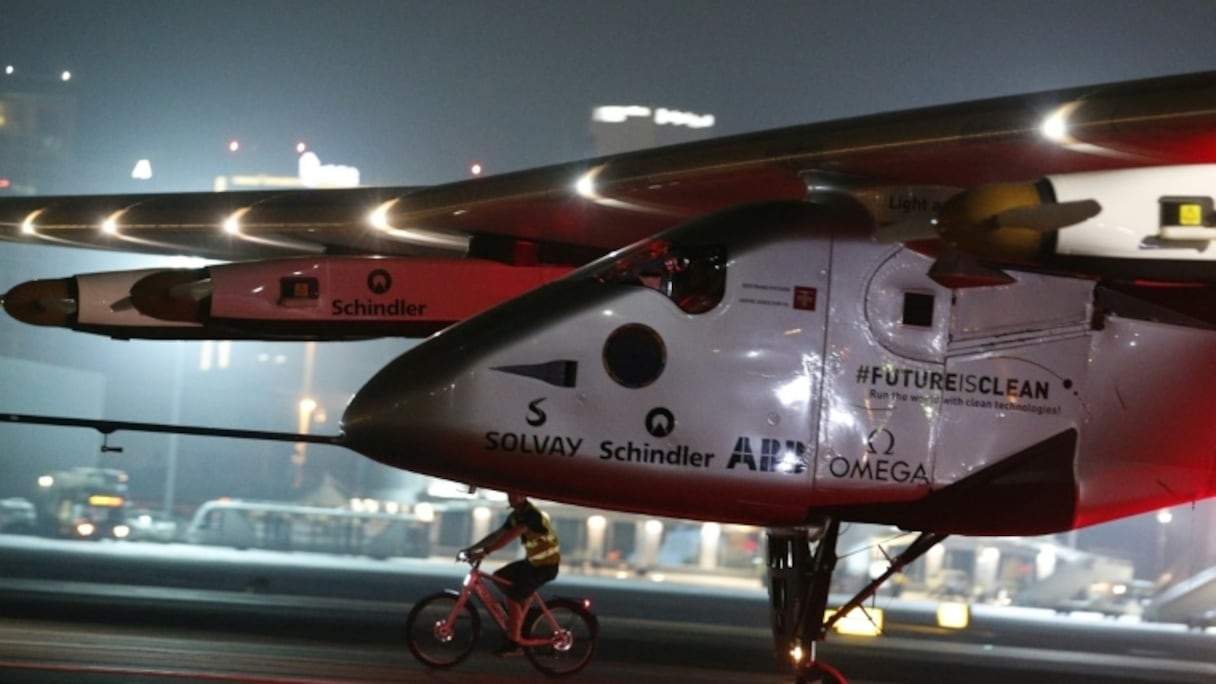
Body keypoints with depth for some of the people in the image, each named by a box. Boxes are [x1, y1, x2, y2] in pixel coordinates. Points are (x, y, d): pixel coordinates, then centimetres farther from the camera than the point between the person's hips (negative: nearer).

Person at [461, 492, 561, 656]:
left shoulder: (531, 514, -23)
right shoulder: (516, 515, 7)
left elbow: (510, 537, -33)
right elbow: (497, 535, 7)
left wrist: (484, 552, -38)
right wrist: (471, 549, -1)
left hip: (547, 564, -9)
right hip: (533, 561, 9)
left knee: (513, 596, -17)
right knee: (499, 578, 7)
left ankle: (513, 643, -12)